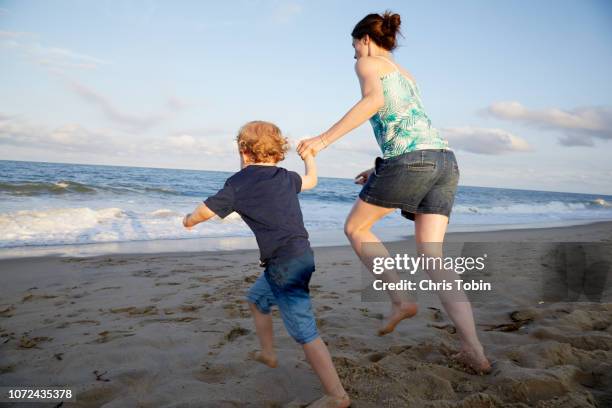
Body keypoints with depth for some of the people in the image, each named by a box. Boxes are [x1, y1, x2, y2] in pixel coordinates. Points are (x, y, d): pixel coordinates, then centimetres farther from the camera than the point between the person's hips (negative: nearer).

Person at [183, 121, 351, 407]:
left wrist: (190, 220, 30)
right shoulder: (286, 177, 12)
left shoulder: (238, 183, -5)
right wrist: (309, 157, 51)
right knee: (256, 299, 28)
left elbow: (205, 211, 8)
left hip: (285, 264, -8)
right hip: (301, 254, 8)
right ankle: (267, 354, 42)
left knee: (305, 332, -7)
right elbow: (311, 181, 34)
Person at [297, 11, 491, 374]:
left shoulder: (368, 63, 11)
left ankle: (401, 301, 7)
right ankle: (475, 351, -2)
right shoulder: (408, 76, 34)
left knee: (356, 228, 14)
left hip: (411, 161, -8)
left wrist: (324, 139, -14)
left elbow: (374, 100, -13)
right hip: (446, 160, 8)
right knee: (432, 259, 5)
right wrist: (380, 170, 38)